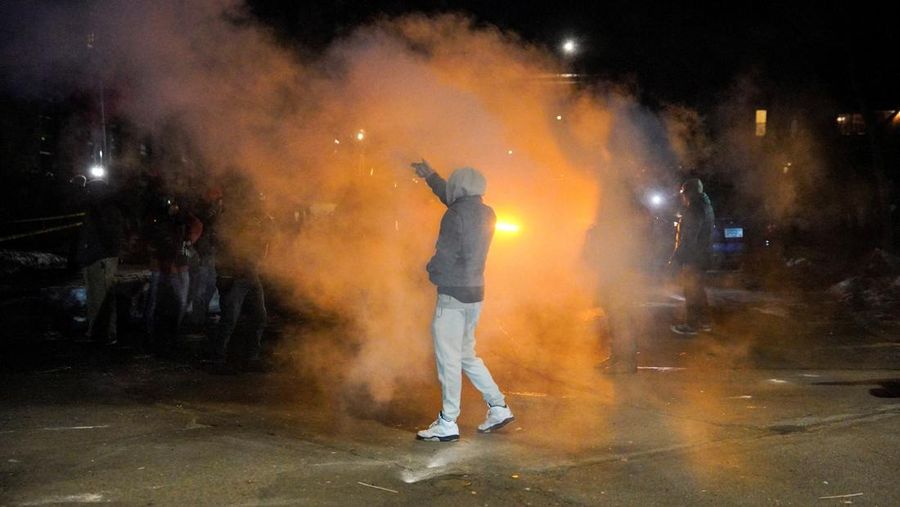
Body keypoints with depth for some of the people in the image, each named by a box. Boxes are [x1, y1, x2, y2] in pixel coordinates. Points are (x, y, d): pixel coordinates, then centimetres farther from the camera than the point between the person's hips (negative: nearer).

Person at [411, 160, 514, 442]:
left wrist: (432, 271, 5)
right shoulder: (487, 214, 10)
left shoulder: (456, 215, -15)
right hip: (476, 292, 8)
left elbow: (445, 255, -17)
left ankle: (447, 424, 1)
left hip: (453, 293, -8)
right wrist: (430, 177, 37)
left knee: (448, 358, -3)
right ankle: (498, 408, 18)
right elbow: (453, 198, 28)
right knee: (466, 354, 19)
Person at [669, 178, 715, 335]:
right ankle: (704, 321, 23)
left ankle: (691, 324, 2)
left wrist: (676, 258, -17)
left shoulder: (694, 210, -19)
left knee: (691, 291, -3)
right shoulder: (706, 207, 12)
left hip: (693, 257, -10)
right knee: (699, 289, 18)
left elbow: (688, 238, -22)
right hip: (702, 256, 10)